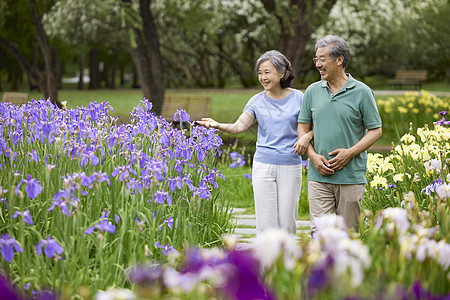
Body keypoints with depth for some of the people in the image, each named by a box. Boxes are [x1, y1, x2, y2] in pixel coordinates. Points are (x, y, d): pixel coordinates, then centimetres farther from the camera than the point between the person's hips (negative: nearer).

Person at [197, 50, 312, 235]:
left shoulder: (298, 98, 1)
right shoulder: (257, 101, 4)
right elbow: (239, 126, -7)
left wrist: (307, 137, -16)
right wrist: (217, 125, -25)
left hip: (290, 166, -1)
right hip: (263, 166, 1)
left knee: (287, 222, 2)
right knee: (266, 222, -2)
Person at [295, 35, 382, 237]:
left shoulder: (362, 92, -1)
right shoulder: (313, 91, 9)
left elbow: (375, 130, 0)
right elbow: (303, 128, 13)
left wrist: (350, 153, -13)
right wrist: (313, 156, -4)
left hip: (351, 176, -2)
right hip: (319, 176, 2)